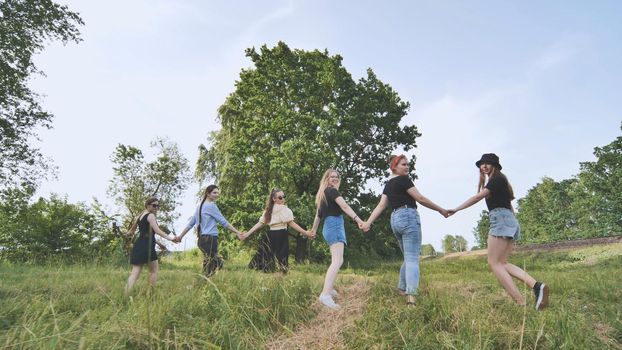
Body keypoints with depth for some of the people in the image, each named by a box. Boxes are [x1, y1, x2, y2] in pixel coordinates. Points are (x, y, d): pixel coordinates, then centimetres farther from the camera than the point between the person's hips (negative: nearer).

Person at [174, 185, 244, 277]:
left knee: (218, 263, 13)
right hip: (210, 239, -9)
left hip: (202, 239, 9)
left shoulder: (200, 206, 17)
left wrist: (180, 236, 24)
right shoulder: (211, 205, -8)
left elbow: (191, 223, 18)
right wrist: (237, 232, -7)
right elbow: (223, 221, -9)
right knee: (209, 270, -6)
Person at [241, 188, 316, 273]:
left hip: (271, 235, 6)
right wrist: (306, 233, -17)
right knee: (281, 257, -3)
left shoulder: (269, 210, 12)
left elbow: (260, 223, 8)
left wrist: (247, 233, 14)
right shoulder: (284, 209, -8)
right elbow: (291, 223, -15)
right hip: (281, 235, -6)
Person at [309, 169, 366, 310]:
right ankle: (325, 295, -37)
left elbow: (318, 214, 29)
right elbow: (344, 206, -21)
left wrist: (314, 229, 39)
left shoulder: (322, 193, 22)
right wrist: (358, 219, -31)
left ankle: (330, 289, 28)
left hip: (328, 226, 10)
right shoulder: (332, 190, -6)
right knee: (337, 261, -23)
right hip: (335, 224, -10)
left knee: (337, 260, 22)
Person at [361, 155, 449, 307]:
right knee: (412, 258, -11)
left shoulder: (388, 184, 18)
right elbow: (420, 199, -6)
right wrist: (441, 210, 2)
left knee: (408, 257, 20)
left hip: (395, 220, 8)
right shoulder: (404, 179, -5)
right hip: (409, 217, -8)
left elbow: (381, 205, 8)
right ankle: (411, 295, -21)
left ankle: (402, 288, 24)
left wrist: (368, 222, 3)